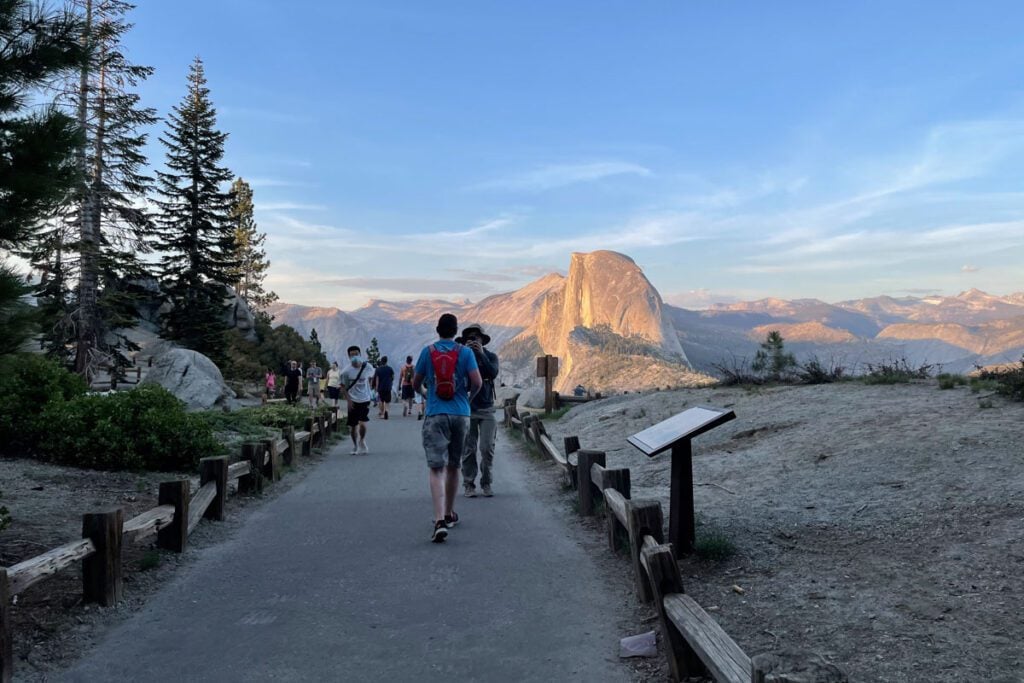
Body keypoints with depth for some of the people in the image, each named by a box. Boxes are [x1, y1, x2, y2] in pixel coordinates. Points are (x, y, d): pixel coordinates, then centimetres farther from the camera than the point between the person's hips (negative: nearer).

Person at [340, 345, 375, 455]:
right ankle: (355, 446, 25)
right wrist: (348, 400, -12)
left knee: (362, 423, -8)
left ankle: (362, 441, 20)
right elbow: (343, 387, -2)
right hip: (352, 401, 0)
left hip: (365, 399, 0)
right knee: (353, 425, 5)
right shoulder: (346, 371, -10)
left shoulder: (368, 367, -6)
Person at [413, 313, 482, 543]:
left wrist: (421, 389, 31)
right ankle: (449, 514, 30)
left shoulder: (428, 351, 2)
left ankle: (440, 521, -22)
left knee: (437, 468, -7)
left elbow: (416, 384, 8)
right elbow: (477, 382, -8)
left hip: (435, 415, -2)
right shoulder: (465, 352, 1)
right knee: (453, 466, 17)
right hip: (461, 414, 2)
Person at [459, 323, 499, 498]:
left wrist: (481, 354, -21)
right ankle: (469, 485, 8)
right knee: (469, 449, 0)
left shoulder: (491, 356, 4)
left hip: (486, 409, 1)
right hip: (468, 409, 0)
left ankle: (486, 483, 10)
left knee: (487, 448, -3)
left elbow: (493, 373, -14)